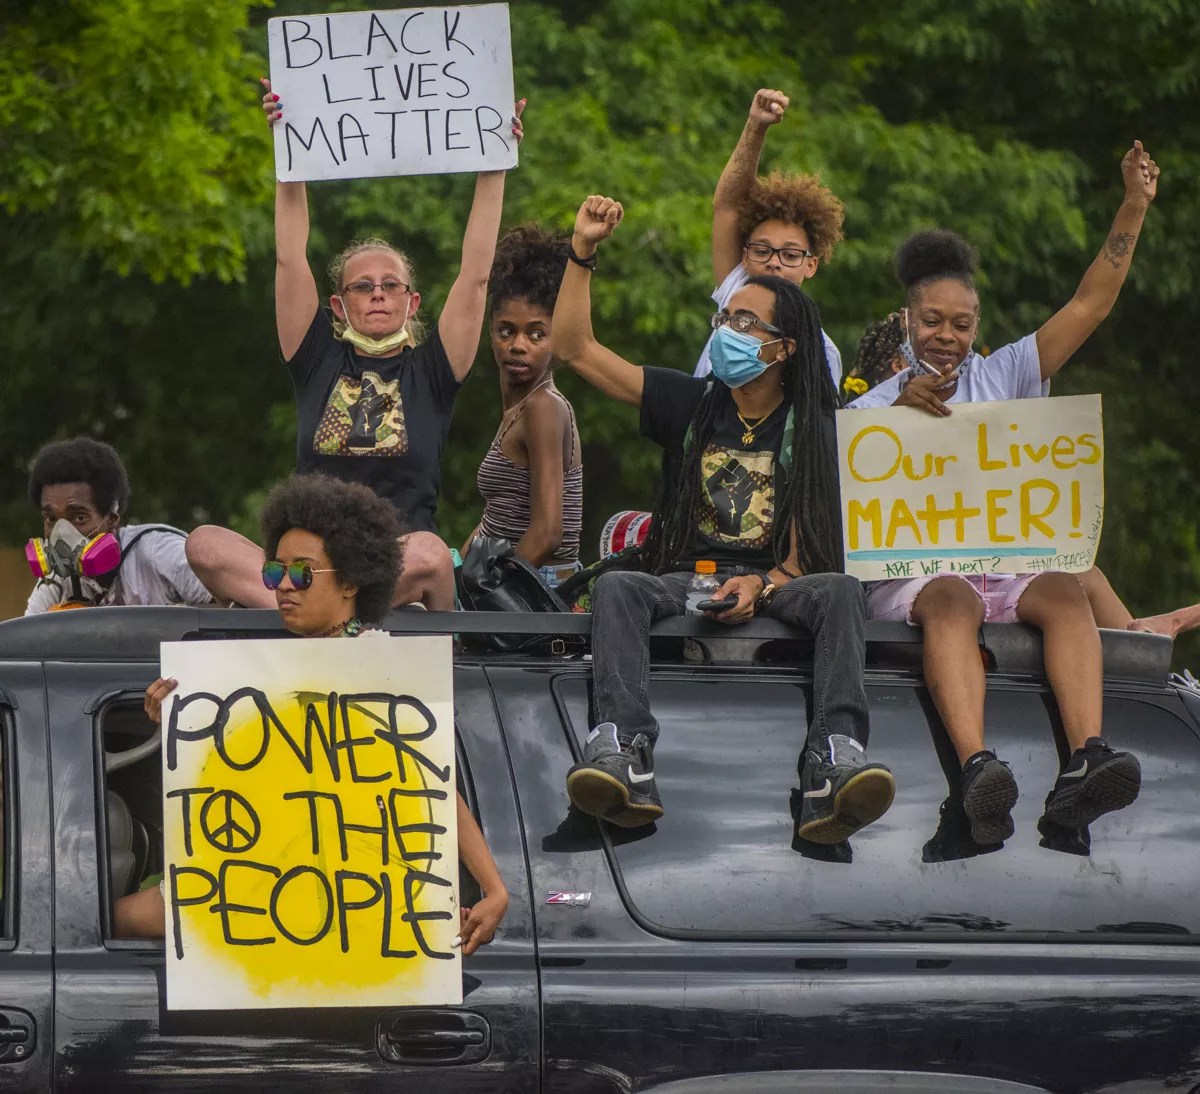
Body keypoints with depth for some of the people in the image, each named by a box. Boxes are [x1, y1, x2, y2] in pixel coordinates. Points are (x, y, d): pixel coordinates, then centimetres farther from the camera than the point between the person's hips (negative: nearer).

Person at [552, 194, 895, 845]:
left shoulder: (810, 430, 8)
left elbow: (809, 550, -1)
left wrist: (762, 586, -22)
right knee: (616, 588, -32)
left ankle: (834, 764, -52)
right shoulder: (690, 404, 14)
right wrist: (583, 252, 4)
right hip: (683, 579, 1)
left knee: (839, 590, -33)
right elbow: (575, 349, 12)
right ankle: (623, 756, -54)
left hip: (775, 587, -1)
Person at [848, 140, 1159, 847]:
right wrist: (902, 411, -15)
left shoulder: (1002, 378, 21)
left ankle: (1085, 763, -53)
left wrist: (1134, 208, 7)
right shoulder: (875, 405, 17)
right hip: (912, 571, -2)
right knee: (953, 600, -38)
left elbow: (1089, 307, 15)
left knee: (1064, 590, -32)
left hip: (1007, 564, 2)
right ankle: (978, 769, -60)